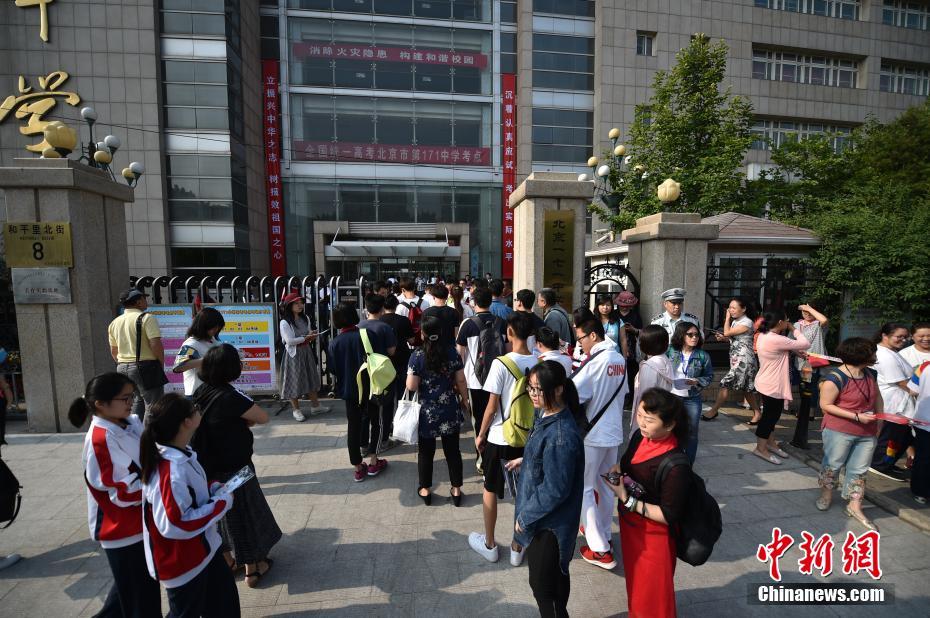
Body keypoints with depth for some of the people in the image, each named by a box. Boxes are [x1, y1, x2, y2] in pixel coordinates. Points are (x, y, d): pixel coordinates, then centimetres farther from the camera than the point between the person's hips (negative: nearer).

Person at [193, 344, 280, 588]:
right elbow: (264, 418, -18)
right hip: (234, 468, -7)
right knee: (245, 513, 11)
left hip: (209, 467, 7)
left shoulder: (201, 392, -5)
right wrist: (245, 420, -2)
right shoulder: (231, 398, -27)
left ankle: (225, 560, 42)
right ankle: (252, 569, 27)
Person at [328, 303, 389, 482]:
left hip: (348, 390, 2)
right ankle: (373, 462, 16)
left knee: (354, 427, 11)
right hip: (368, 388, -2)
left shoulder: (334, 343, -5)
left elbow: (334, 370, 1)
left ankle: (358, 468, 20)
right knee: (376, 422, 17)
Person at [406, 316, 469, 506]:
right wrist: (464, 400, 12)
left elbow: (411, 387, -14)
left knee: (426, 452, 14)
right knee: (453, 450, 14)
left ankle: (425, 490, 28)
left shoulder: (417, 356, -13)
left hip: (427, 412, -2)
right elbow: (461, 380, -2)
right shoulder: (452, 353, -6)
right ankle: (456, 490, 24)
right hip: (450, 411, 2)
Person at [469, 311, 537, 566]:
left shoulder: (501, 363, -19)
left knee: (490, 490, 17)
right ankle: (517, 548, 30)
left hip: (500, 438, -3)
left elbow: (492, 406, -14)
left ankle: (489, 545, 32)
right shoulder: (540, 363, -7)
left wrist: (480, 434, 0)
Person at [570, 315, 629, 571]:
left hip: (592, 434, -8)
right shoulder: (619, 359, 4)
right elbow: (622, 392, 13)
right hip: (614, 432, 8)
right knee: (604, 485, 21)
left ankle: (600, 550, 9)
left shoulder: (595, 361, -20)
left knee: (585, 489, 5)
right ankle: (603, 533, 35)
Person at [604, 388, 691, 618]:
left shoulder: (676, 467, -31)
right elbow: (627, 463, 8)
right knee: (635, 582, 29)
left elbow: (669, 516, -25)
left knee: (652, 593, 17)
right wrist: (617, 470, -13)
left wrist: (626, 499, -28)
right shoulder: (640, 437, -11)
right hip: (630, 524, 7)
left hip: (653, 536, -7)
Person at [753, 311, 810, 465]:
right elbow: (805, 344, -19)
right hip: (772, 386, -10)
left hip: (768, 383, 10)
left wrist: (793, 352, -3)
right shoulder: (777, 340, -26)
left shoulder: (763, 336, 5)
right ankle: (761, 448, 14)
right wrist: (794, 329, -6)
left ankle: (770, 443, 35)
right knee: (769, 416, 2)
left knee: (772, 415, 21)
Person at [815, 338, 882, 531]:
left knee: (859, 470, 11)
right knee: (832, 465, 9)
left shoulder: (870, 374, 3)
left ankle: (854, 507, 21)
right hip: (839, 432, -6)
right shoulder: (835, 378, -20)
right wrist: (857, 416, -20)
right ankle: (826, 494, 30)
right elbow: (826, 405, -17)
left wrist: (879, 420, 7)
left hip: (867, 433, 6)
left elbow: (877, 398, 16)